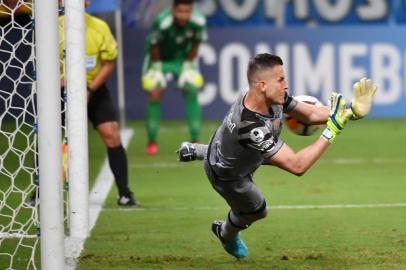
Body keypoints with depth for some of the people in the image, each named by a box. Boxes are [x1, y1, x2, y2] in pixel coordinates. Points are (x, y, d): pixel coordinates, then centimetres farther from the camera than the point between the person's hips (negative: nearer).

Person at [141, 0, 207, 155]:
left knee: (192, 93, -8)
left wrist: (187, 65, -7)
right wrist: (157, 66, -13)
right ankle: (151, 141, 1)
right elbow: (153, 45, -20)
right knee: (155, 94, -12)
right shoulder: (162, 23, -37)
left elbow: (195, 45, -8)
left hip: (183, 59, 3)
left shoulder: (198, 22, -27)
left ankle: (195, 140, 2)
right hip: (160, 58, -3)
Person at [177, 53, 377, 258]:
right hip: (228, 176, -6)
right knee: (255, 212, 18)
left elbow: (310, 114, -15)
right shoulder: (251, 126, -49)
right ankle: (227, 235, 54)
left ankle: (199, 152, 49)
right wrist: (332, 130, -48)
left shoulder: (273, 96, -27)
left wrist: (351, 111, -28)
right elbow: (297, 166, -47)